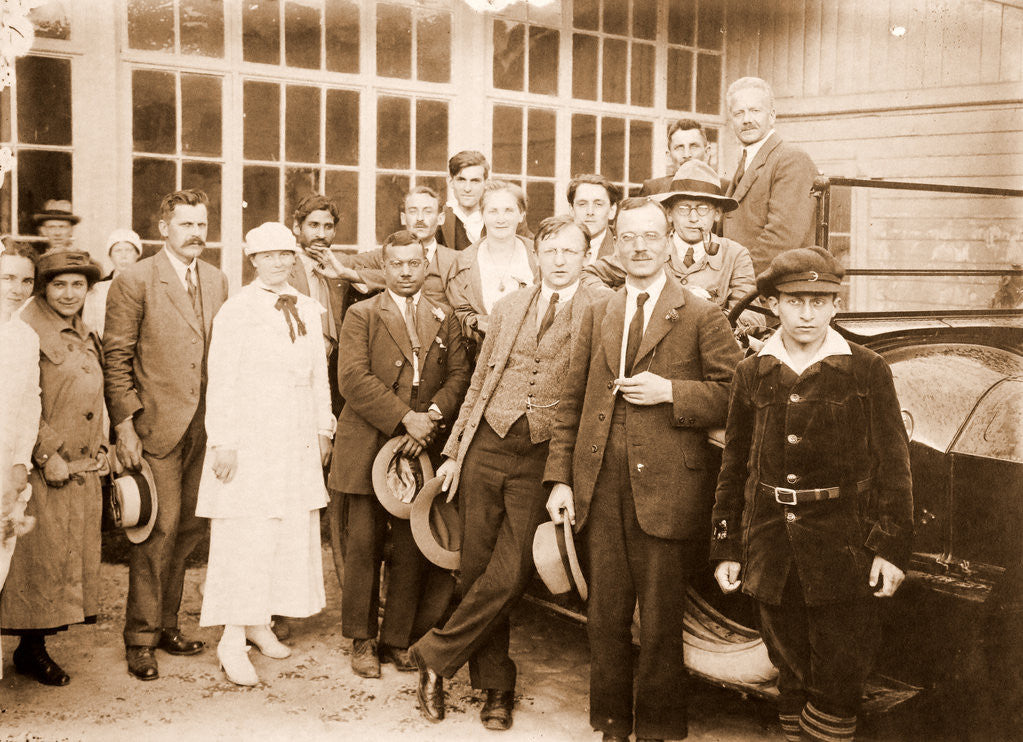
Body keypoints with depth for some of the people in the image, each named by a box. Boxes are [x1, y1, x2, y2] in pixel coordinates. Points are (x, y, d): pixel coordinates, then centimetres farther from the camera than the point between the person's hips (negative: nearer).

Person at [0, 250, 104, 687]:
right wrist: (49, 455, -17)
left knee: (70, 562, 12)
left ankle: (36, 648, 23)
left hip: (83, 472, 8)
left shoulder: (85, 337, 14)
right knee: (40, 561, 0)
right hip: (42, 471, -8)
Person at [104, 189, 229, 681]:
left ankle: (165, 623, 27)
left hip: (205, 427, 5)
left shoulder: (217, 281, 12)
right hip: (156, 427, -5)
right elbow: (116, 359, -7)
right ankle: (140, 639, 12)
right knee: (159, 530, -2)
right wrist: (124, 424, -12)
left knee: (190, 526, 11)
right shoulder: (135, 281, -5)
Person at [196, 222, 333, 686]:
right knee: (245, 534, -6)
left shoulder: (308, 310, 12)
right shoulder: (236, 311, -5)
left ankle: (260, 621, 21)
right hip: (249, 440, -6)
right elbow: (221, 381, -8)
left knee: (292, 533, 7)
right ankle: (232, 639, 0)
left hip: (297, 441, 6)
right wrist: (223, 442, -12)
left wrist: (324, 428, 14)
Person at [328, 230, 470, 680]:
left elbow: (460, 375, 7)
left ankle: (398, 640, 17)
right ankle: (363, 641, 14)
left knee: (412, 550, 4)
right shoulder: (362, 315, 3)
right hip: (368, 449, -2)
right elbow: (353, 378, -9)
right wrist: (405, 417, -15)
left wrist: (433, 414, -12)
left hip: (420, 451, 3)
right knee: (364, 547, 1)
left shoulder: (445, 319, 14)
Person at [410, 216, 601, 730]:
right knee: (476, 569, 6)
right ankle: (495, 686, 21)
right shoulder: (508, 307, 13)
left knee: (509, 575, -11)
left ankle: (436, 656, 10)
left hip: (542, 458, -4)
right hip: (487, 446, 4)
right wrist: (453, 450, 12)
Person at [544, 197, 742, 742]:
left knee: (660, 624, 5)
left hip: (666, 492, -3)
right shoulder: (597, 316, 14)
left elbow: (734, 397, -4)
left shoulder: (702, 317, 1)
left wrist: (670, 392, -15)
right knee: (605, 618, 11)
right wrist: (560, 478, 5)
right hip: (601, 491, 4)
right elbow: (571, 402, 12)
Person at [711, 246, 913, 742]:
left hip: (842, 545, -2)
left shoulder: (867, 371, -2)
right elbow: (734, 465, 10)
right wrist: (726, 547, 8)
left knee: (837, 681, 2)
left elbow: (893, 464, -1)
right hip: (770, 547, 3)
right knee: (791, 674, 14)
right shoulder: (752, 374, 6)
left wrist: (892, 547, -7)